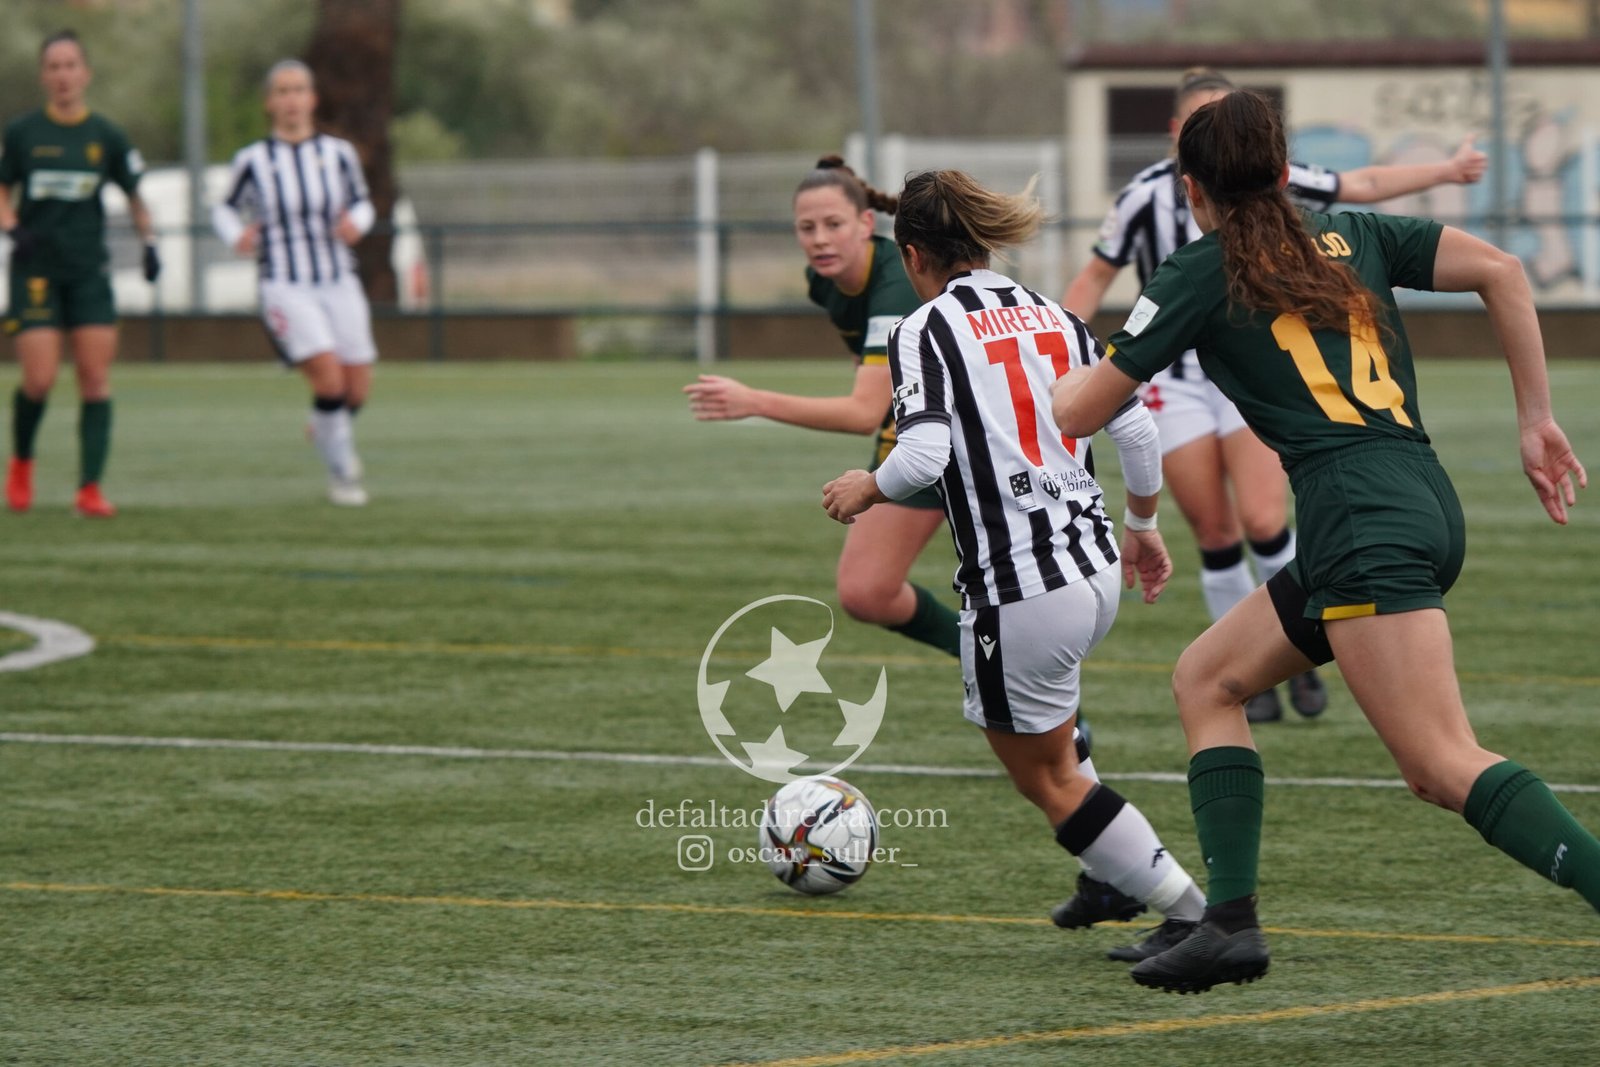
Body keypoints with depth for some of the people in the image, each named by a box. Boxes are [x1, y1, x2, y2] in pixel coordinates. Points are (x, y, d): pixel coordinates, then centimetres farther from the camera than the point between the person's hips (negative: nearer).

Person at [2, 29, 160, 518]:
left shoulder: (107, 137, 3)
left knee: (96, 381, -6)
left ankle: (90, 490, -4)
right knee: (40, 380, -10)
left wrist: (149, 242, 2)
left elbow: (134, 196, 15)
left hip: (89, 270, 2)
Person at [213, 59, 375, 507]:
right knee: (328, 376, -20)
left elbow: (362, 202, 15)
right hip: (286, 288, -3)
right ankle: (340, 472, 1)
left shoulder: (338, 153, 3)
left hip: (339, 284, 3)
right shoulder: (253, 160, -1)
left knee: (357, 389, 0)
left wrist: (356, 222, -8)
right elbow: (225, 209, 11)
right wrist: (236, 235, -10)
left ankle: (326, 429, 37)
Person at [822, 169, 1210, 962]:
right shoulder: (1053, 316, 10)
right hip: (1095, 570, 7)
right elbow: (1137, 430, 7)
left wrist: (867, 489, -1)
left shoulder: (924, 331, -8)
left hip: (1019, 591, -7)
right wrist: (1141, 528, 22)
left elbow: (923, 456, -22)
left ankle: (1187, 913, 6)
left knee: (1045, 776, 9)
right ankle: (1111, 872, 30)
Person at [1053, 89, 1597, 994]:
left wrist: (1071, 374, 34)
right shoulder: (1355, 239, 20)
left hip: (1363, 519, -8)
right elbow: (1500, 270, 8)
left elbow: (1076, 413, 10)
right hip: (1426, 502, 8)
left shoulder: (1202, 274, 7)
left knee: (1447, 767, -16)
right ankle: (1232, 921, 10)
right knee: (1207, 680, 20)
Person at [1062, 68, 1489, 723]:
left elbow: (1362, 186, 8)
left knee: (1263, 522, -15)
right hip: (1175, 384, 0)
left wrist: (1446, 171, 6)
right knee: (1215, 538, -2)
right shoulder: (1146, 195, -7)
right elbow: (1095, 277, 5)